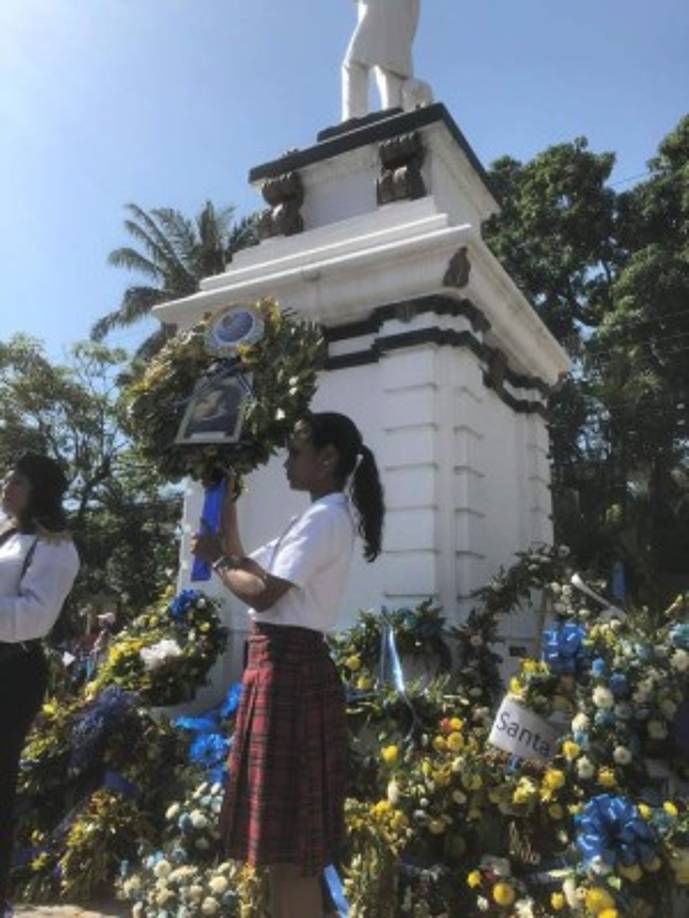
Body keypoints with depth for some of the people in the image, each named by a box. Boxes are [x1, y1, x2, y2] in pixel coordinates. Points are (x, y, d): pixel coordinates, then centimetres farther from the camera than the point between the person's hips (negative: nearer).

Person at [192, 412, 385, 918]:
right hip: (289, 665, 10)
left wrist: (217, 559, -3)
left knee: (289, 837, 0)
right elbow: (249, 567, 18)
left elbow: (264, 592, -19)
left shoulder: (325, 517, -13)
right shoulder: (323, 518, 18)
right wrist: (227, 509, 15)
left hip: (288, 667, -10)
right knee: (286, 831, 19)